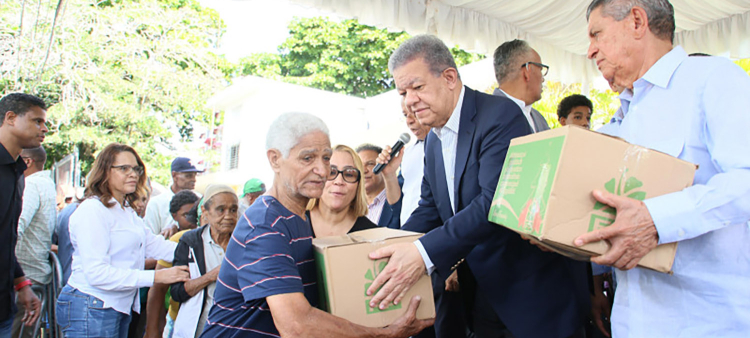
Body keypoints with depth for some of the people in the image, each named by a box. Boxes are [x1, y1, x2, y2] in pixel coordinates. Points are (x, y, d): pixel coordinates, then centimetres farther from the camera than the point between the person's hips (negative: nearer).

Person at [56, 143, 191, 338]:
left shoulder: (127, 211, 16)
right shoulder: (92, 210, -17)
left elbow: (152, 244, 8)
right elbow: (97, 273, -24)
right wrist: (155, 277, -27)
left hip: (119, 307, 9)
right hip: (91, 309, -9)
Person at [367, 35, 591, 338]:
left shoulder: (500, 115, -20)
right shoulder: (433, 141, 8)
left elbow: (497, 203, -31)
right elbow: (429, 210, 12)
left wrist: (425, 253, -38)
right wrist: (388, 250, -3)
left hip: (535, 291, -7)